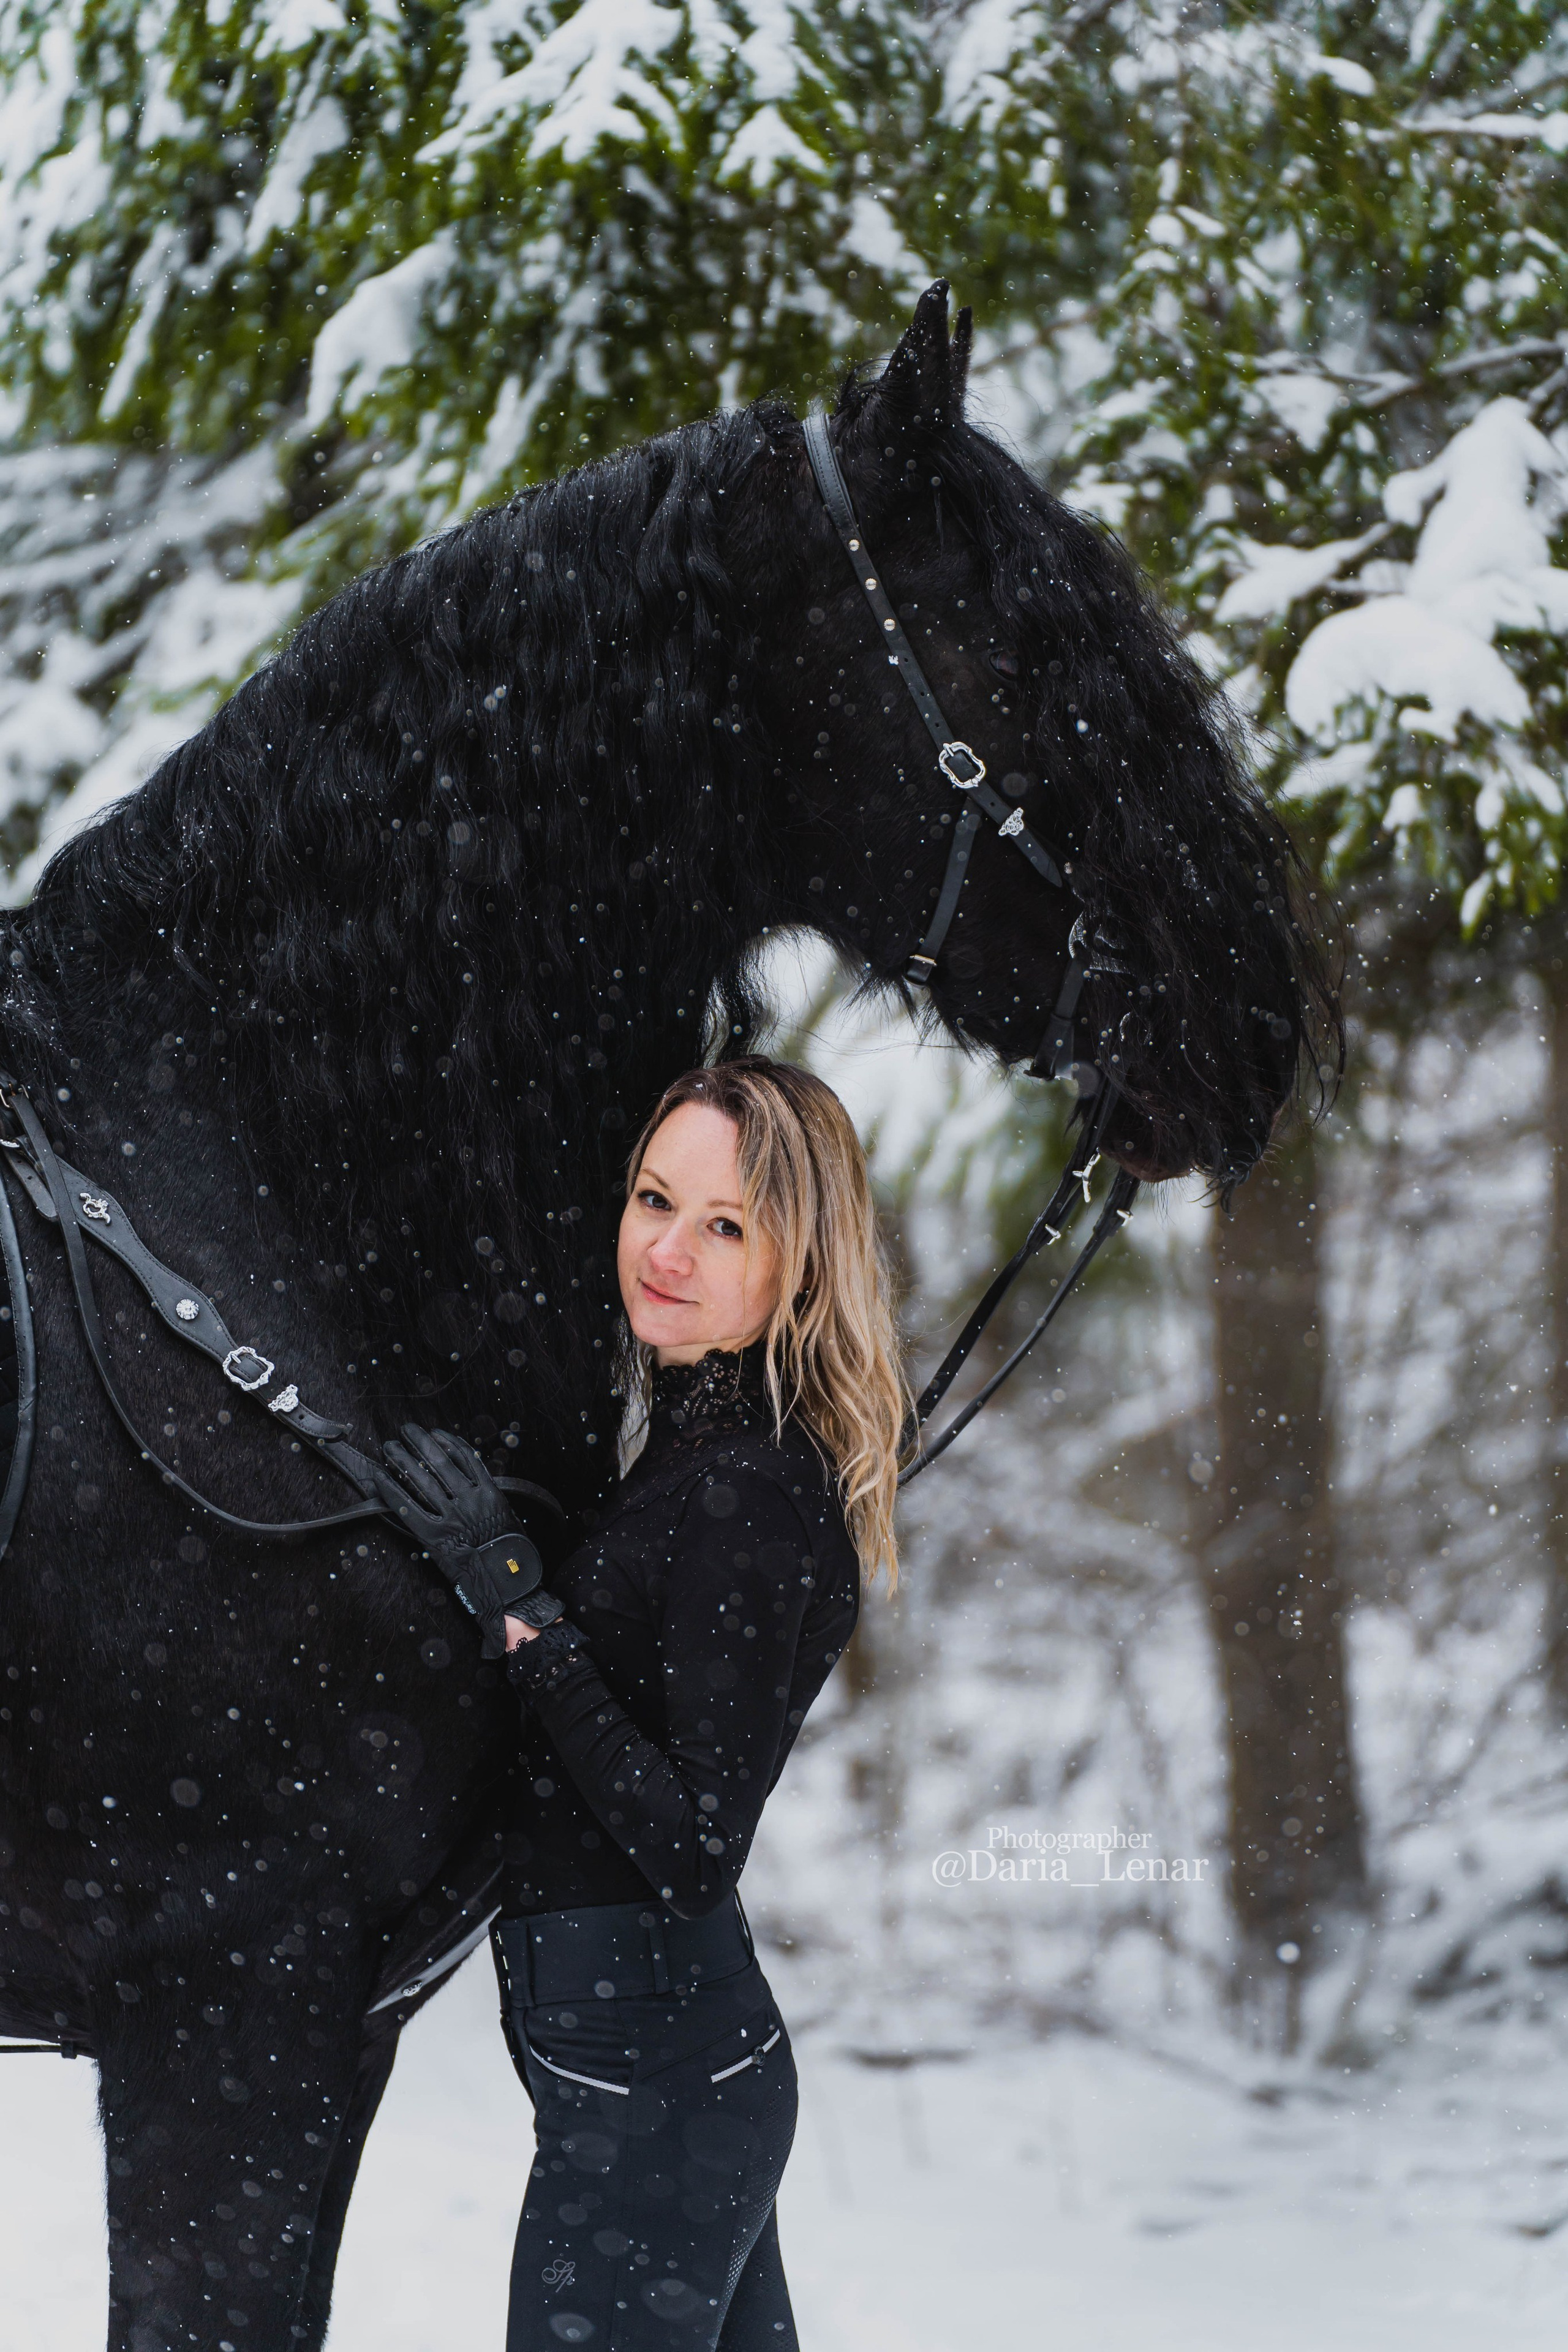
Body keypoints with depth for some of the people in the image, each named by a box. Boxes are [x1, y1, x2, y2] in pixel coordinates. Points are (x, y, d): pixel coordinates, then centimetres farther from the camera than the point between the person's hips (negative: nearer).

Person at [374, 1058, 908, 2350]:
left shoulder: (748, 1496, -20)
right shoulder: (701, 1446, 9)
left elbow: (694, 1852, -24)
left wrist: (519, 1605, -23)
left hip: (645, 2084, -10)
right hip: (697, 2052, 10)